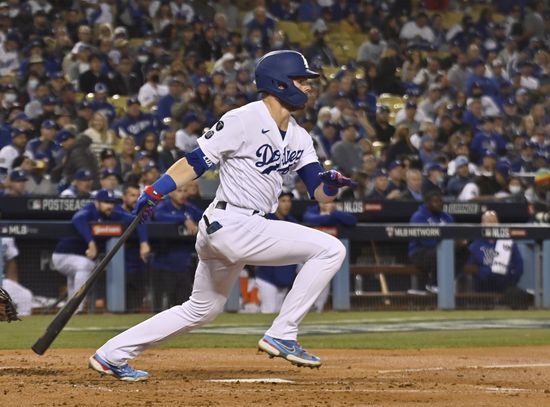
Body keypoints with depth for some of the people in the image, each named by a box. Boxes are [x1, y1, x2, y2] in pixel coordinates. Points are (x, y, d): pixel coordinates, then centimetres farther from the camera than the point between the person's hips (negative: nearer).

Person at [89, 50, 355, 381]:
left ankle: (111, 355, 24)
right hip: (231, 226, -9)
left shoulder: (299, 138, 14)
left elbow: (320, 194, 8)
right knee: (330, 249, -13)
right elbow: (195, 163, -9)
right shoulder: (242, 121, -11)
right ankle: (281, 335, -10)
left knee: (202, 310, 19)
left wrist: (331, 183, -14)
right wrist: (155, 191, -19)